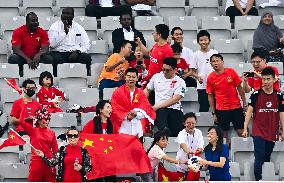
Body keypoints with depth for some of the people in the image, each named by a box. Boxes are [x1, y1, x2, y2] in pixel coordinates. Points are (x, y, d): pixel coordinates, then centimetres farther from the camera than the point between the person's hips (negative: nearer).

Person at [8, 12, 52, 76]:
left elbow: (45, 49, -7)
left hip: (36, 58, 2)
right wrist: (27, 59, -30)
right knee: (13, 58, -33)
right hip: (22, 58, -2)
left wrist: (39, 54, -32)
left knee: (49, 59, -26)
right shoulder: (18, 32, -8)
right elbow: (16, 49, -15)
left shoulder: (42, 33, -1)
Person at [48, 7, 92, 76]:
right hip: (59, 53, -2)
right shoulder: (55, 26, 5)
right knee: (56, 59, -36)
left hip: (75, 53, 2)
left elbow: (86, 45, 9)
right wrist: (65, 31, -12)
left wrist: (77, 52, -10)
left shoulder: (78, 27, 14)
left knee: (86, 57, -27)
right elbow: (53, 44, -9)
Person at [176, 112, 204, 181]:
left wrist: (200, 149, -41)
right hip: (182, 165, -2)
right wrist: (187, 150, -58)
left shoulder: (198, 132, -2)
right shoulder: (182, 133, -12)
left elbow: (200, 146, -15)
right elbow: (182, 144, -35)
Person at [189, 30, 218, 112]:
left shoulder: (214, 53, 6)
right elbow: (192, 71, 3)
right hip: (202, 86, -1)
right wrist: (198, 77, -15)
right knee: (203, 108, -1)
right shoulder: (196, 55, 2)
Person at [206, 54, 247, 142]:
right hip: (221, 110, 0)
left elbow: (239, 88, 3)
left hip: (236, 107, 0)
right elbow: (210, 96, 4)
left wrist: (244, 103, 2)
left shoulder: (231, 72, -3)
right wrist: (213, 113, 2)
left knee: (241, 132, 1)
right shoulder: (211, 78, -2)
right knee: (224, 134, 4)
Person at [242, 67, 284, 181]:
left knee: (267, 158, 12)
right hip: (258, 132, -3)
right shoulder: (256, 94, -5)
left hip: (272, 133, 3)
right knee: (259, 158, -10)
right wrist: (245, 128, -8)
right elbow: (249, 111, -4)